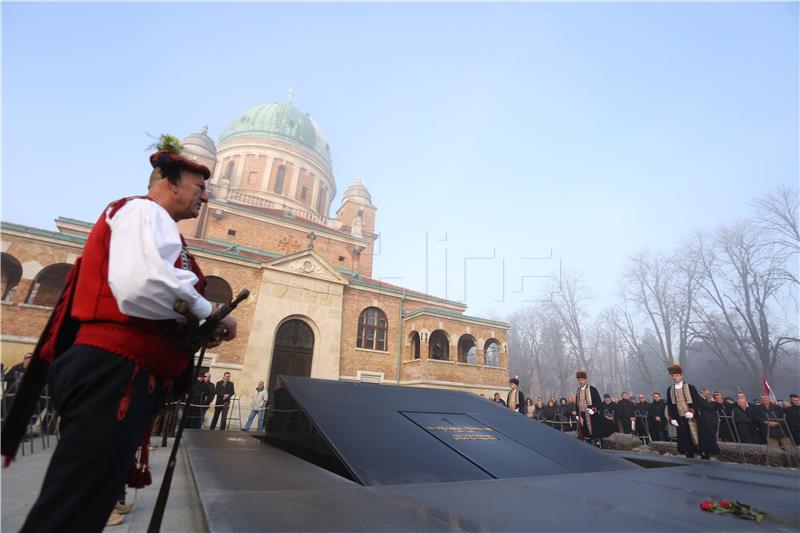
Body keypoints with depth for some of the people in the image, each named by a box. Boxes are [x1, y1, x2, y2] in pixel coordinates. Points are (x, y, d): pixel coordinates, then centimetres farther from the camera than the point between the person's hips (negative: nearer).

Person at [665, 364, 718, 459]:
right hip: (680, 418, 3)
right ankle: (689, 457, 13)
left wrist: (691, 411, -22)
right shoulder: (670, 390, 6)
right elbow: (669, 405, 8)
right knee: (686, 438, 6)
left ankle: (705, 456, 10)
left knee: (698, 436, -1)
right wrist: (672, 418, 2)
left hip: (692, 417, -3)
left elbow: (697, 401, -8)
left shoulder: (690, 387, -4)